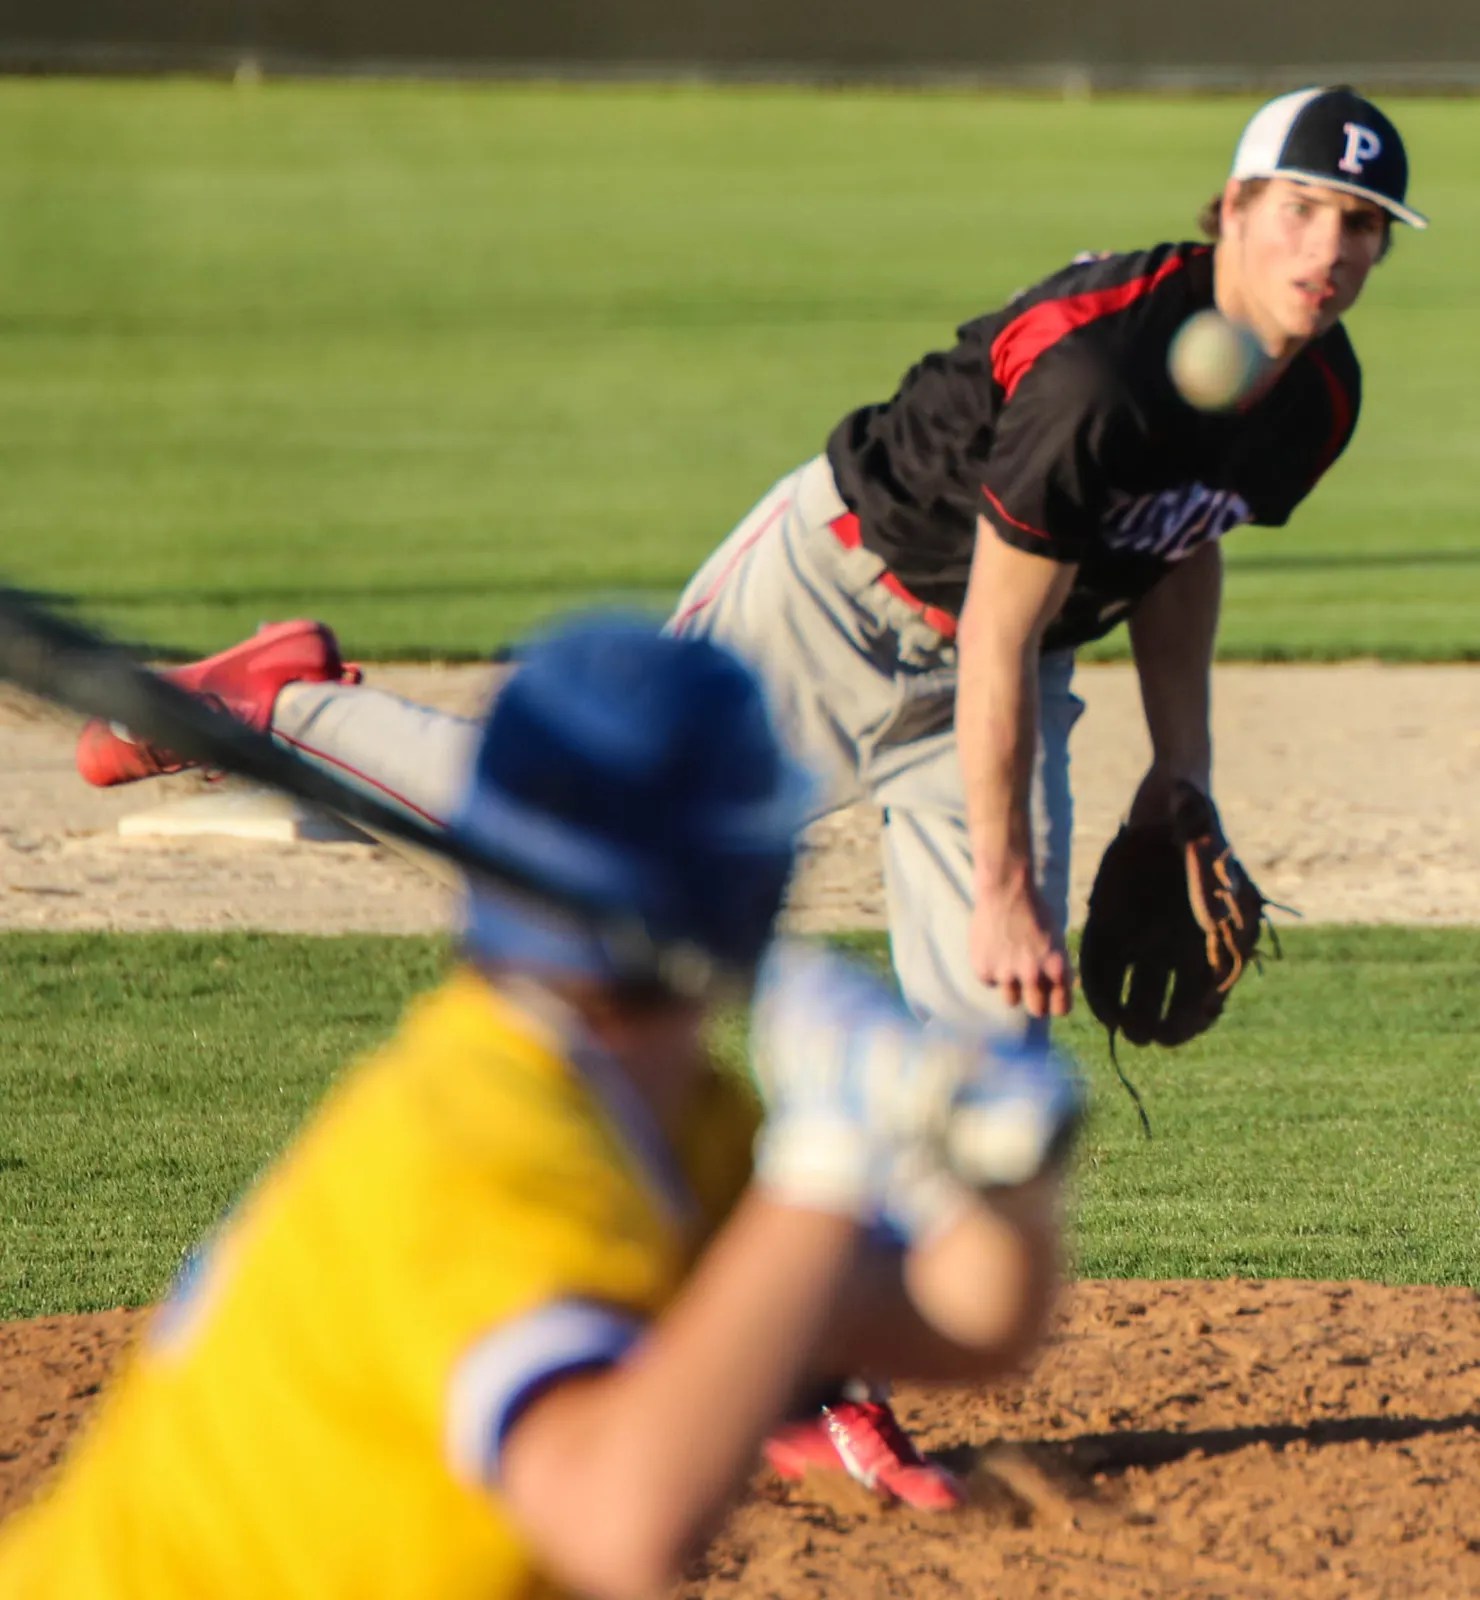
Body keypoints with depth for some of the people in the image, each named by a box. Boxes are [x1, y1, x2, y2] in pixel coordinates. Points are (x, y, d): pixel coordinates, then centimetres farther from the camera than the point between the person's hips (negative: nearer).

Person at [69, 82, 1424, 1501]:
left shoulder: (1320, 389, -8)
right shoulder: (1093, 368, -32)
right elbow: (998, 635, -27)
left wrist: (1178, 767, 6)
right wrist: (1003, 884, -25)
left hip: (996, 675, 7)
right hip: (839, 590, -7)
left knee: (993, 1021, -6)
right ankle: (283, 709, 23)